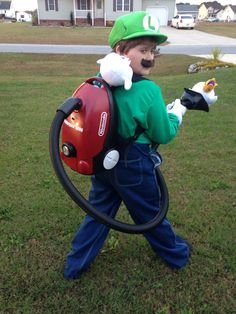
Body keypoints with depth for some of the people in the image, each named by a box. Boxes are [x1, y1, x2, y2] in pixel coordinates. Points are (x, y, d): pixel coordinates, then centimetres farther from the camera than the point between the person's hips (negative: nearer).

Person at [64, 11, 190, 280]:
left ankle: (75, 266, 32)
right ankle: (177, 255, 45)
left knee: (98, 213, 20)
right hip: (134, 167, -5)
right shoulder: (149, 91, -23)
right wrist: (177, 112, 4)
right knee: (150, 214, 17)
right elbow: (164, 135, -13)